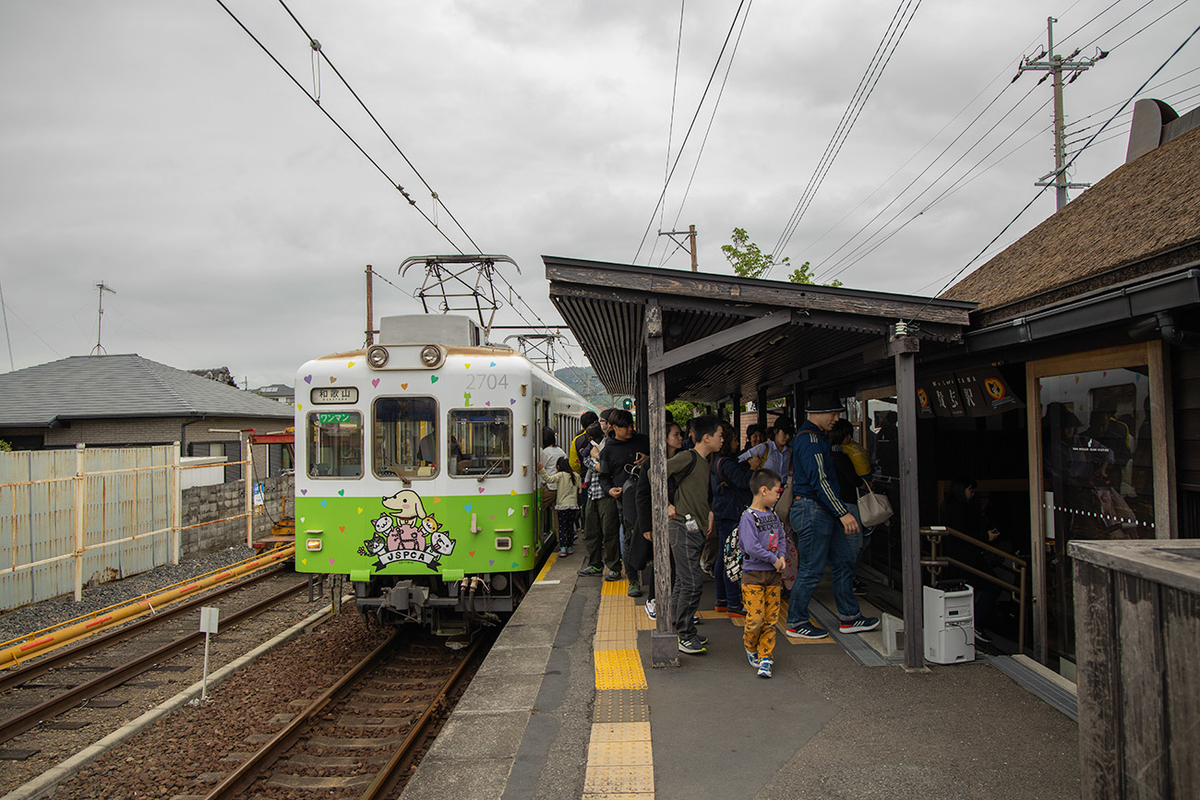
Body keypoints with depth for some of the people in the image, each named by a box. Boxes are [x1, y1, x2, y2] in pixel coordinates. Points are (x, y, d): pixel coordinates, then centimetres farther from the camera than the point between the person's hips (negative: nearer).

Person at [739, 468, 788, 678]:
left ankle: (765, 657, 13)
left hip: (773, 575, 6)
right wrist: (773, 559, -13)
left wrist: (781, 556, 0)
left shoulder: (772, 514, 9)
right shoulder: (748, 517, -14)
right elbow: (751, 547, -22)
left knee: (771, 619, 4)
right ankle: (750, 646, 22)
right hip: (753, 575, -6)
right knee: (756, 619, -6)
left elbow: (781, 537, 18)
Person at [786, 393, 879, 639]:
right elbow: (819, 481, -24)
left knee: (844, 561, 13)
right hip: (812, 510, -11)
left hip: (823, 512, 11)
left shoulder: (814, 438, 17)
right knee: (812, 569, -3)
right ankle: (796, 623, 8)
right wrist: (843, 513, -25)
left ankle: (850, 618, 21)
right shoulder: (810, 440, -17)